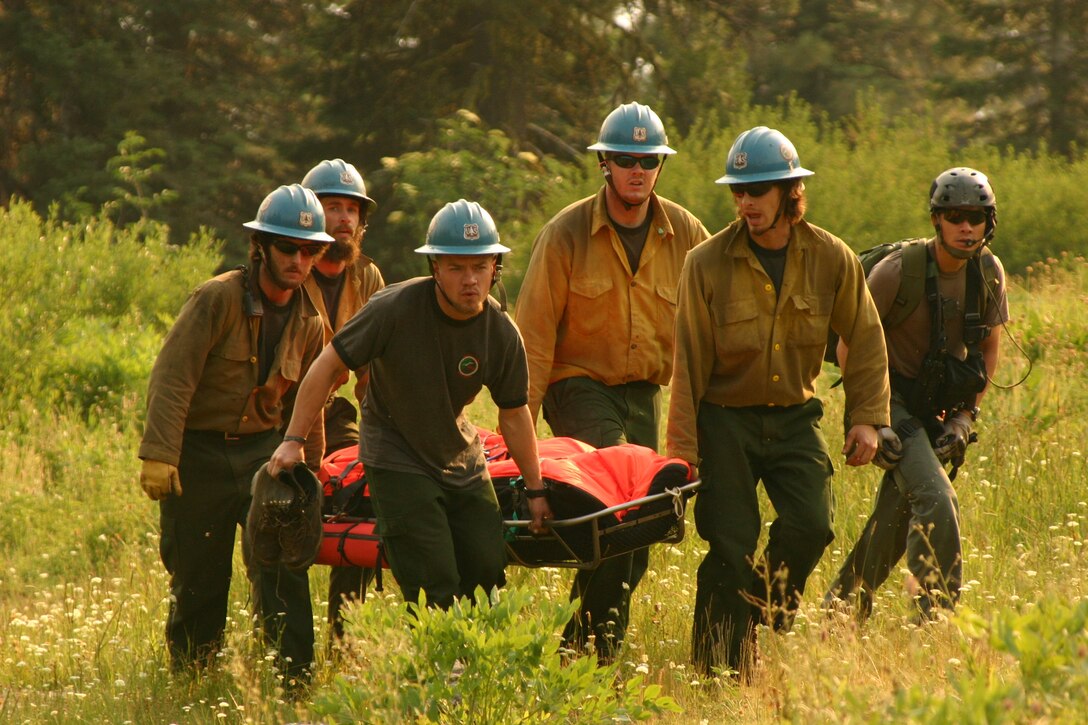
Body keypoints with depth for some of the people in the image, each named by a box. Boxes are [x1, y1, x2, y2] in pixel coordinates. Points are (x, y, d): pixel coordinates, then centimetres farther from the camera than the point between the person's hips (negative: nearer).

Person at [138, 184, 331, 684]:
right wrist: (159, 455, -24)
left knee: (284, 564, -10)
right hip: (200, 453, -4)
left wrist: (310, 469, 22)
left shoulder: (308, 322, 5)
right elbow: (172, 377, -18)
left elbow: (304, 402, 19)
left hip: (262, 448, 4)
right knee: (198, 581, 3)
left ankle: (296, 680, -6)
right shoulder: (219, 298, -14)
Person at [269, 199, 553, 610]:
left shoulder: (502, 334, -9)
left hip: (462, 460, 5)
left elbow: (514, 413, 4)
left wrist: (535, 489, 9)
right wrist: (293, 440, -15)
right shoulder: (395, 309, -22)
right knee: (435, 594, -14)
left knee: (489, 573, 1)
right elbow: (329, 365, -14)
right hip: (397, 463, -5)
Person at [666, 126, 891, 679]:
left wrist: (868, 418, 1)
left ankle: (768, 613, 12)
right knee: (730, 546, -6)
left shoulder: (831, 259, -6)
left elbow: (865, 340, 7)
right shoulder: (708, 263, -12)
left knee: (809, 526, -15)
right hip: (725, 420, -2)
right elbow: (689, 362, -8)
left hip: (794, 416, 2)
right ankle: (721, 673, 4)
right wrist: (682, 449, -9)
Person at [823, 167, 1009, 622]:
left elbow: (989, 346, 10)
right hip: (895, 401, -6)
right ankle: (936, 618, -19)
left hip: (940, 408, 6)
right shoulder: (898, 270, -20)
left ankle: (842, 603, 29)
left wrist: (965, 415, 1)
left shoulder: (989, 272, -3)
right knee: (936, 500, -23)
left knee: (898, 514, 11)